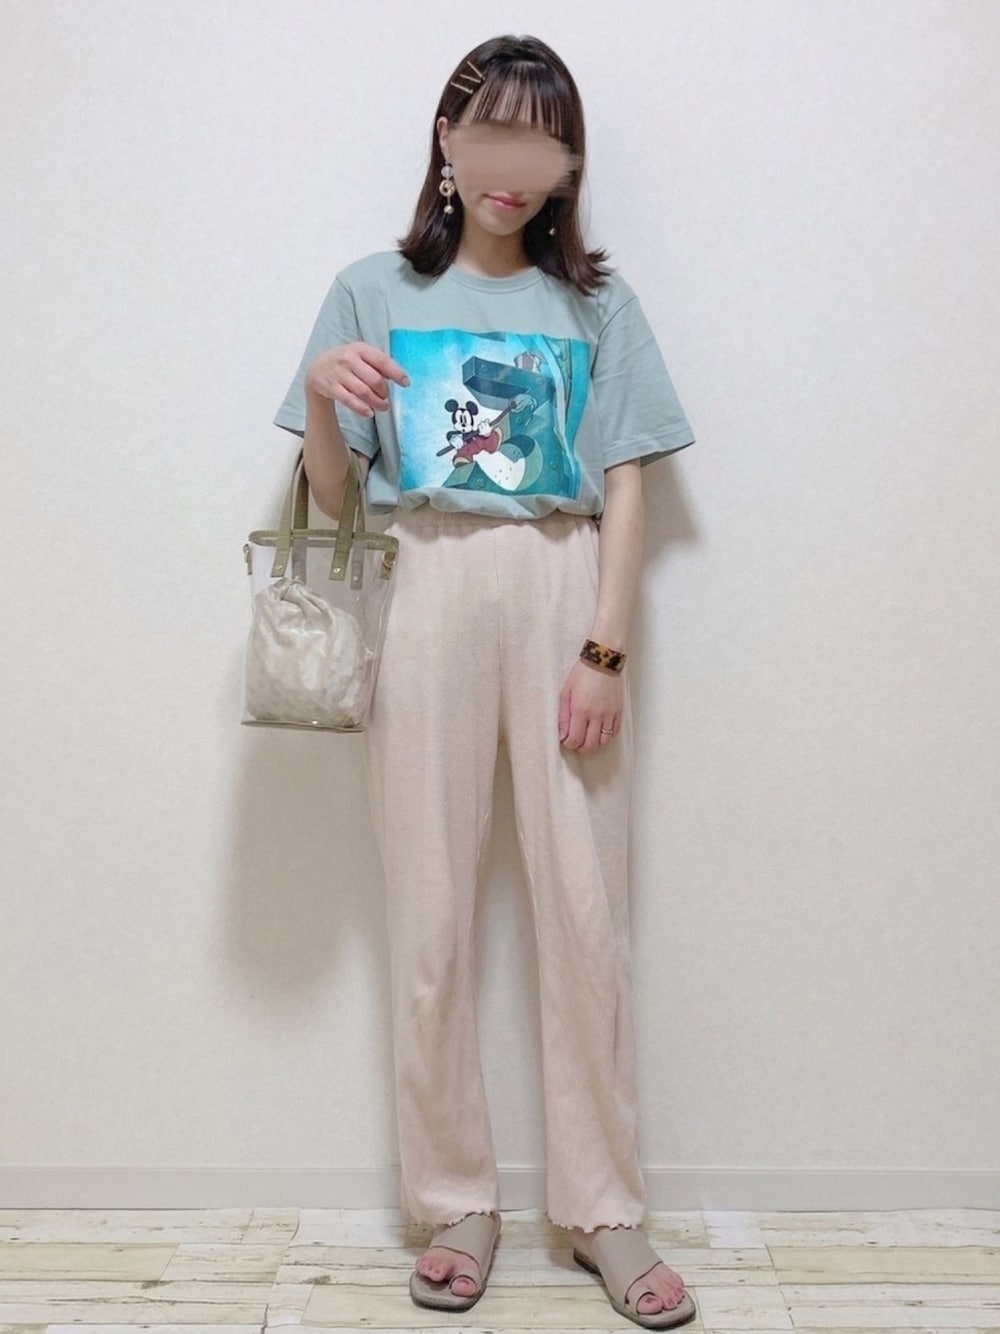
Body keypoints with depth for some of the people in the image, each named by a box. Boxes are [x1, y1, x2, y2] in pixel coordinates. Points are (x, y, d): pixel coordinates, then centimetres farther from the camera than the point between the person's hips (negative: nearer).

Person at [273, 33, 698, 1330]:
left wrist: (604, 647, -6)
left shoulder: (596, 302, 12)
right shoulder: (373, 292, 11)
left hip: (564, 592, 0)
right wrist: (322, 397, -10)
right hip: (426, 593, 0)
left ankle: (604, 1208, 14)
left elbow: (625, 492, 5)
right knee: (430, 914, 1)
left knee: (587, 908, -1)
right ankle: (456, 1201, 17)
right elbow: (331, 499, 10)